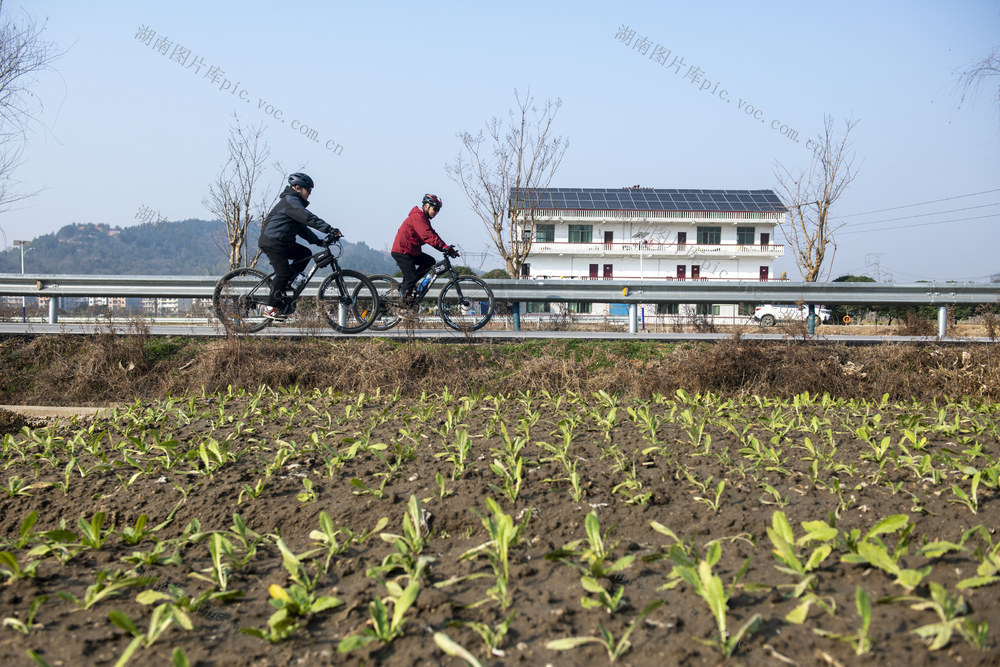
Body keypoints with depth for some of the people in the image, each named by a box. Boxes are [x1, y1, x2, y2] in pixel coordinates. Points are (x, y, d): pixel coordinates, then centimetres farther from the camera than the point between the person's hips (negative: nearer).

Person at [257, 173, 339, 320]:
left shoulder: (294, 201, 19)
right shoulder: (290, 201, -15)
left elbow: (302, 227, 21)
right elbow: (308, 218, -27)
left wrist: (317, 241, 10)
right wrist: (330, 230, -32)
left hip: (282, 242, 10)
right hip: (272, 242, -10)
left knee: (305, 253, 7)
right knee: (283, 273, -13)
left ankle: (282, 285, 8)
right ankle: (270, 309, -7)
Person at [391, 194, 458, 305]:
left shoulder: (423, 218, 16)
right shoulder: (417, 217, -18)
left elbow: (432, 235, 11)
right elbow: (427, 235, -31)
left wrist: (446, 248, -2)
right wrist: (444, 246, -38)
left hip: (412, 251, 10)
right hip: (402, 251, -10)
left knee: (430, 262, 2)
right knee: (411, 277, -10)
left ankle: (406, 285, 5)